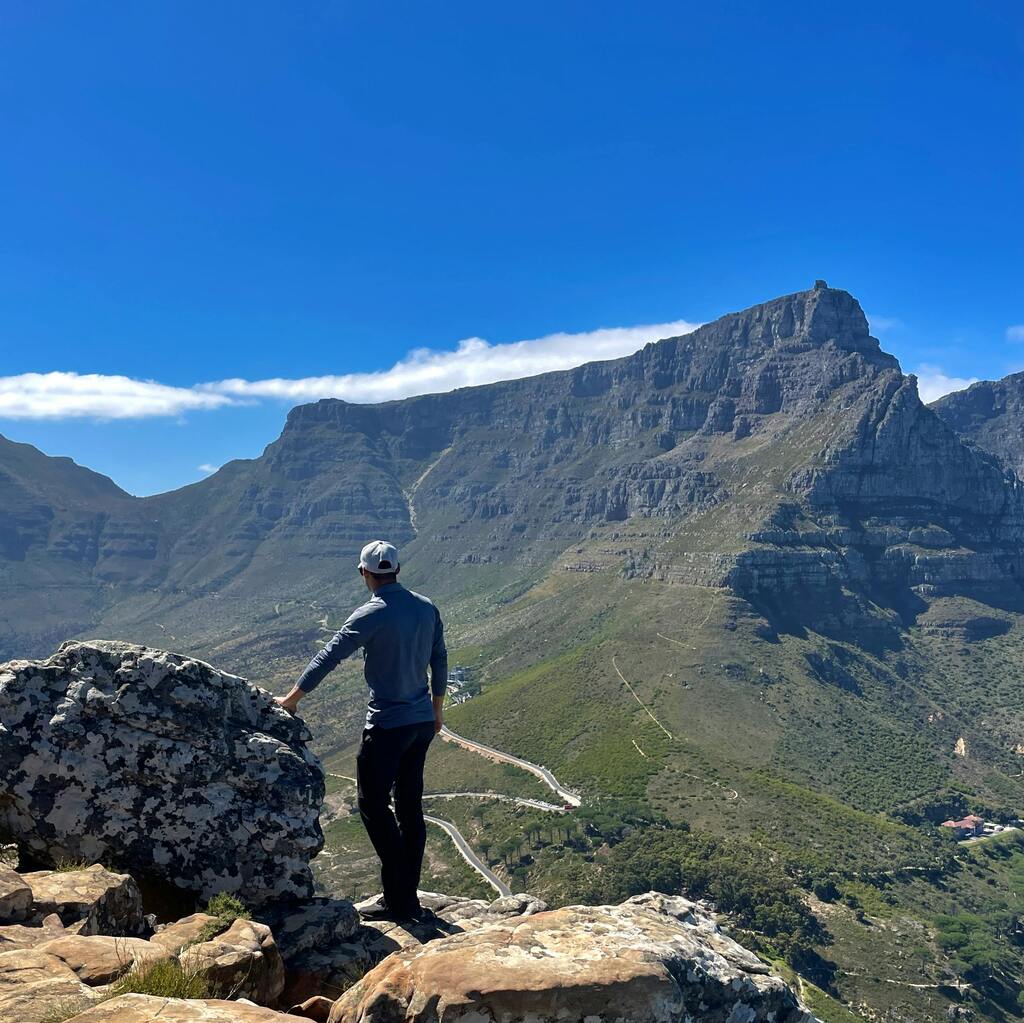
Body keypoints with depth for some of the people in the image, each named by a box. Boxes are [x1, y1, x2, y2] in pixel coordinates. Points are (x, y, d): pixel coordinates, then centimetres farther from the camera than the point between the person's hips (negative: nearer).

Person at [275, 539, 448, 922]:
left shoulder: (371, 615, -15)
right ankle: (408, 897, 20)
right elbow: (440, 659, 13)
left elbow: (328, 657, -11)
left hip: (387, 725, -7)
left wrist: (291, 698, 0)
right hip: (423, 722, 7)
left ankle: (399, 898, 3)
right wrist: (437, 709, 24)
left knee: (373, 804, 4)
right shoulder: (427, 608, 5)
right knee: (410, 807, 13)